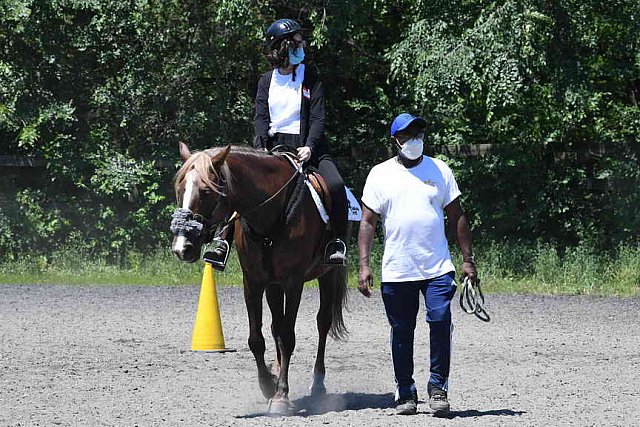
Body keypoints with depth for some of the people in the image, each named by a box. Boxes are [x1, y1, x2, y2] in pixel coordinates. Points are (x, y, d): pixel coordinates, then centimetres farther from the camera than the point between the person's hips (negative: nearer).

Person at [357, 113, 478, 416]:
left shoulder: (439, 170, 8)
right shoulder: (380, 175, 5)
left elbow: (457, 218, 10)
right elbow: (367, 222, 3)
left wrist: (467, 260, 5)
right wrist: (364, 265, -7)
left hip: (438, 269, 0)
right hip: (396, 273, 0)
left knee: (441, 323, -13)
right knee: (401, 333, 6)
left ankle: (438, 386, 0)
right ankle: (405, 393, 16)